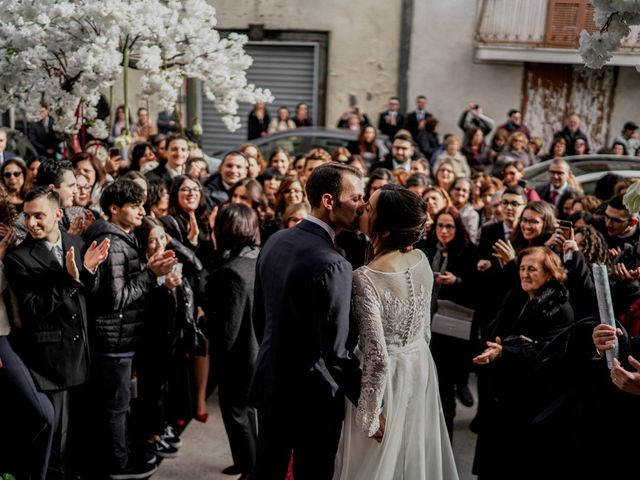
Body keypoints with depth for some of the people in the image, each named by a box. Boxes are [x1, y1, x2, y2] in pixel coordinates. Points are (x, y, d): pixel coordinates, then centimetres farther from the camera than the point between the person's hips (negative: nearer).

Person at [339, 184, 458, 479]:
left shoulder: (366, 278, -27)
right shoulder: (421, 260, -6)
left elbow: (377, 356, -25)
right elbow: (425, 328, 6)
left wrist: (370, 413, -15)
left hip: (389, 376, -6)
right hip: (420, 365, 6)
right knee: (416, 456, 23)